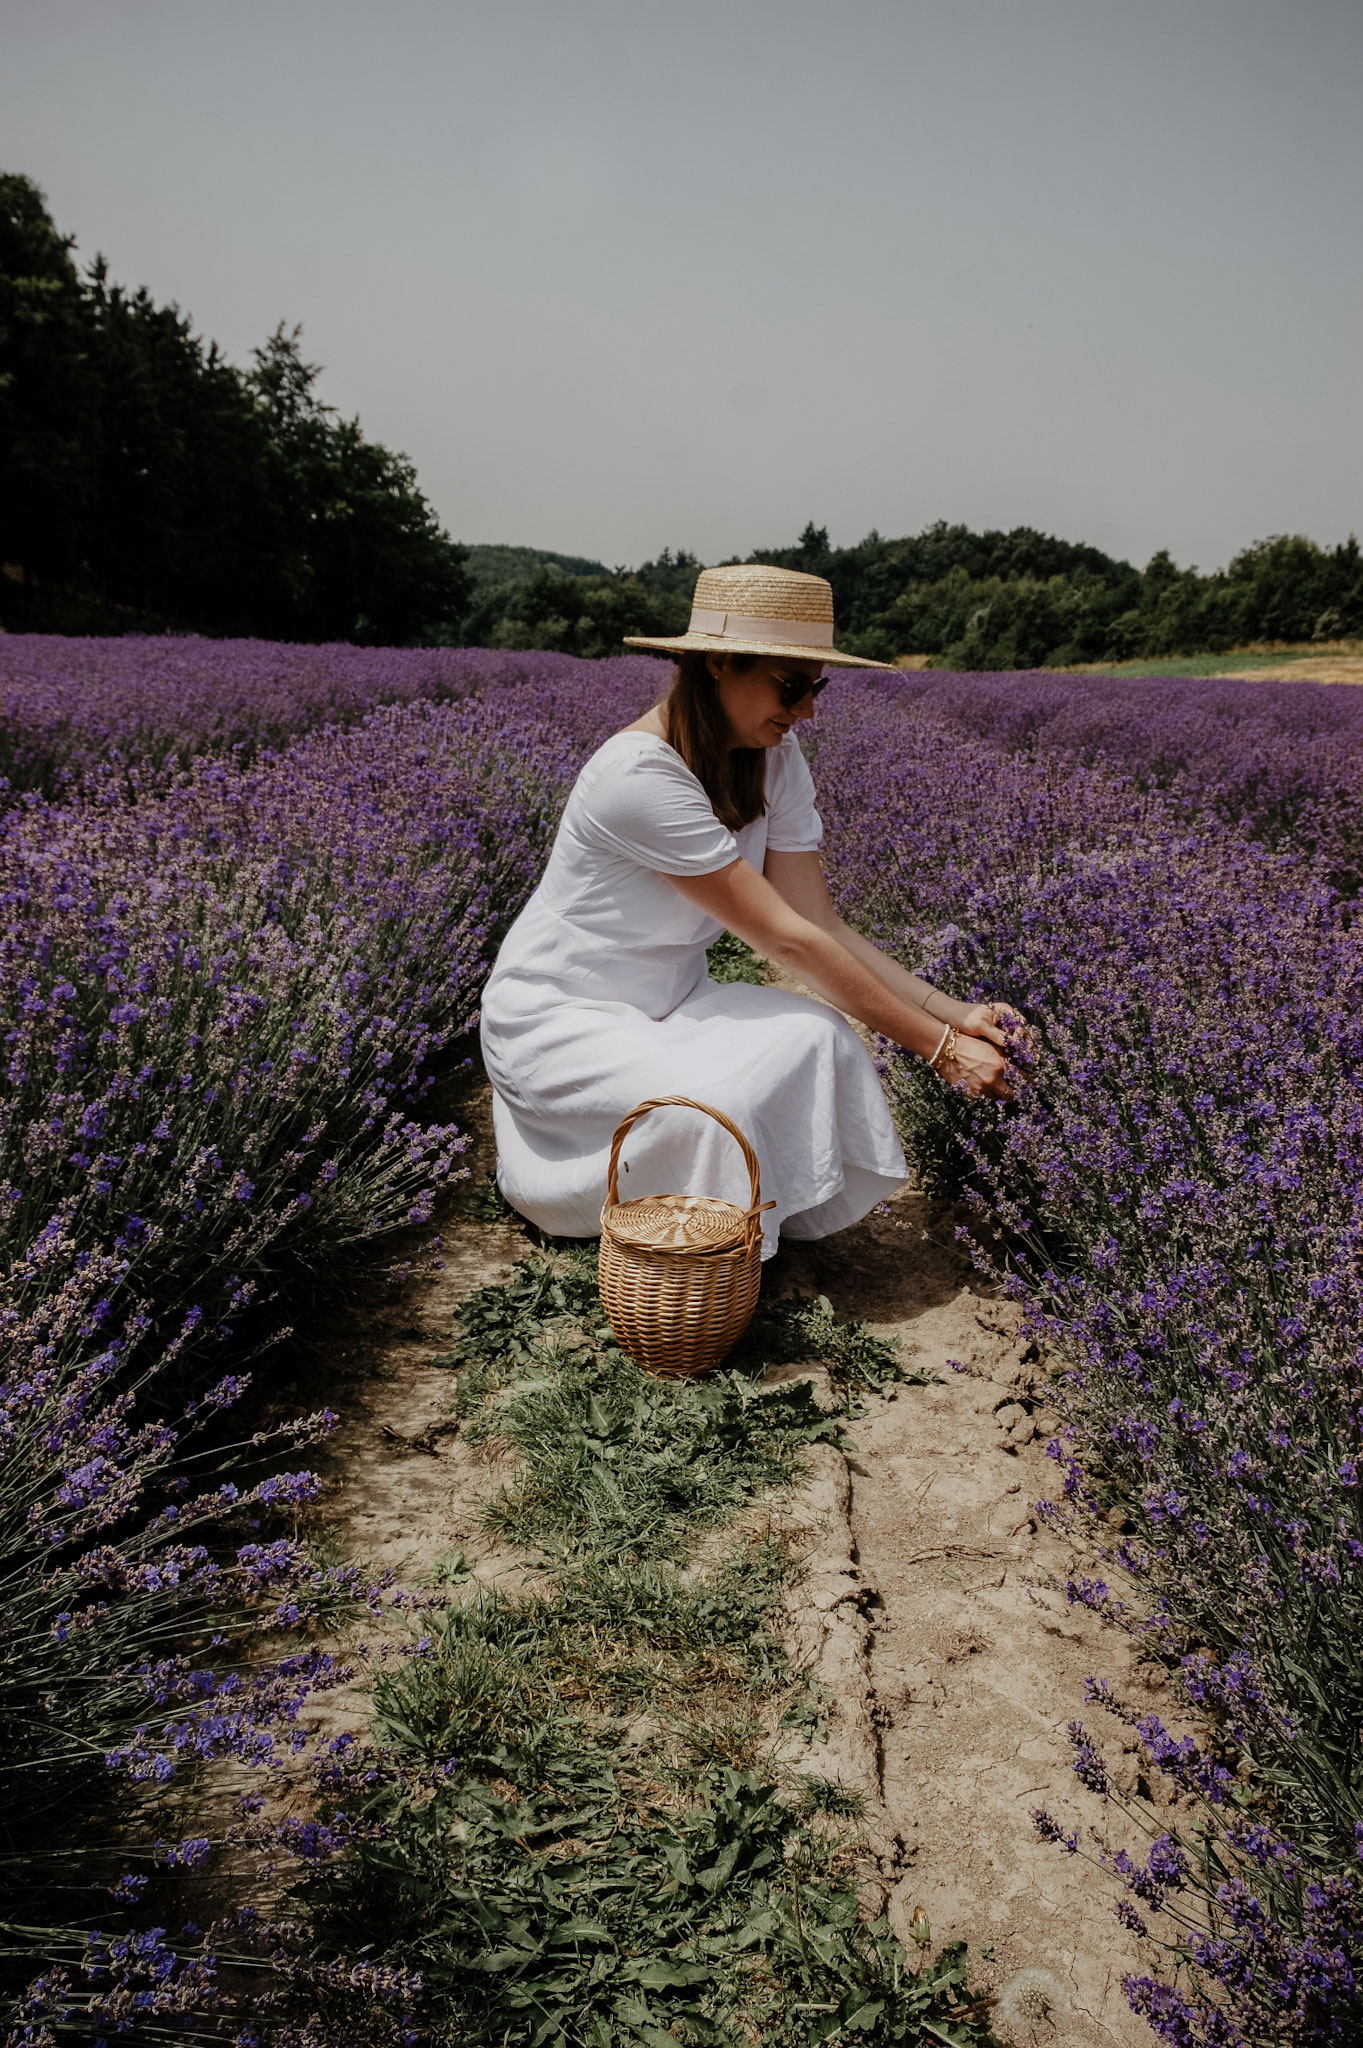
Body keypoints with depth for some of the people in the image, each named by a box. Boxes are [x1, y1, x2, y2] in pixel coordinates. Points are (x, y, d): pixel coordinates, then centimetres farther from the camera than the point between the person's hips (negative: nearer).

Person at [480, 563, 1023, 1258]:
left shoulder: (775, 759, -3)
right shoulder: (640, 775, -29)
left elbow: (822, 925, -8)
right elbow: (787, 940, -29)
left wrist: (952, 1012, -20)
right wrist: (937, 1046, -25)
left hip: (668, 1003, 7)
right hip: (558, 1017, -6)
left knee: (816, 1039, -22)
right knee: (711, 1111, -32)